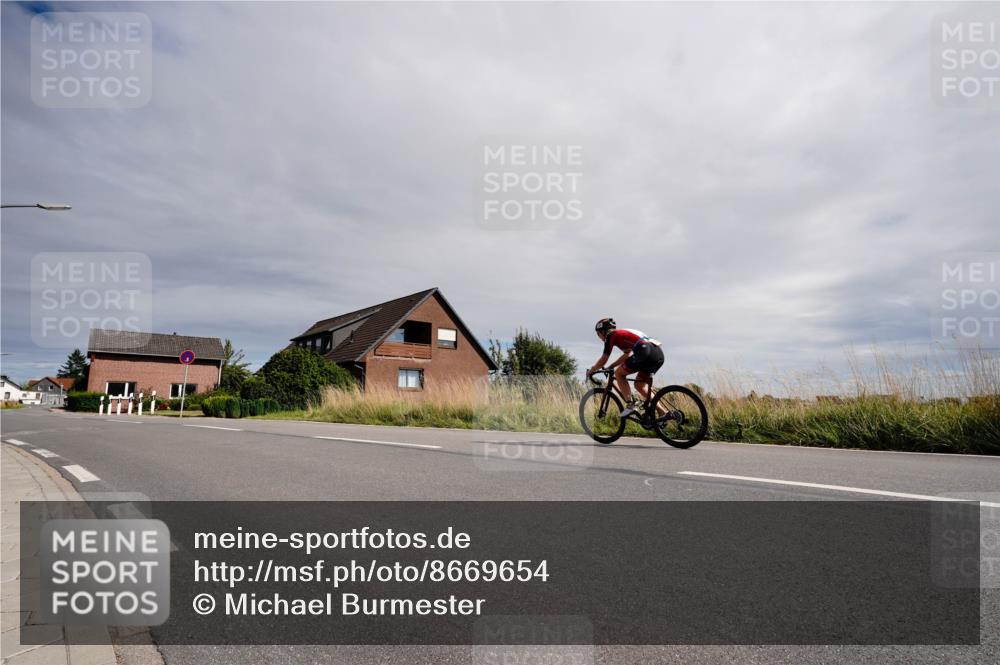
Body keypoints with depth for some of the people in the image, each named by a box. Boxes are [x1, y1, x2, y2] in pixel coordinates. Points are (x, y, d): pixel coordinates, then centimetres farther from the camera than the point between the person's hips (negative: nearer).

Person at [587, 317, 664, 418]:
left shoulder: (611, 336, 7)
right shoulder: (623, 333, 31)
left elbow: (603, 360, 7)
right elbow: (627, 355, 41)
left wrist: (590, 371, 22)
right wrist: (610, 367, 43)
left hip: (646, 352, -9)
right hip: (659, 353, 9)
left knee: (619, 374, 7)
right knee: (639, 385, 19)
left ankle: (631, 404, -1)